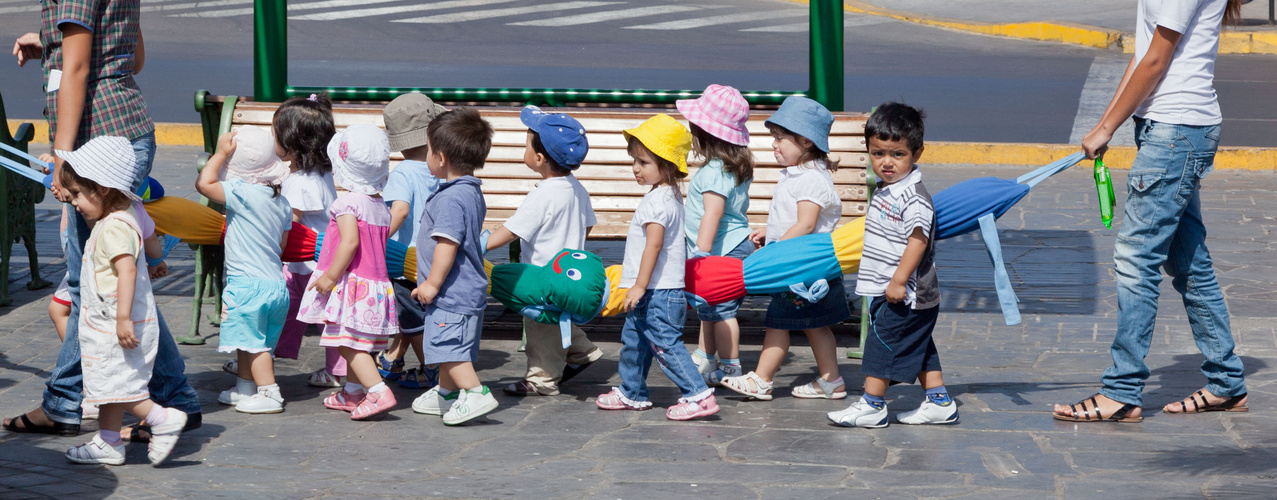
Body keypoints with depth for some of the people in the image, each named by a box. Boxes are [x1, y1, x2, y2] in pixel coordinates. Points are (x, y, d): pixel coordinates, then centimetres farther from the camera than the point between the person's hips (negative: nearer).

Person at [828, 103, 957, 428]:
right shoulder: (886, 190, 10)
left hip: (903, 295, -10)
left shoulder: (914, 197, -21)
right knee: (918, 349, 15)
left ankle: (872, 405, 6)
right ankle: (939, 402, 22)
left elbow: (917, 240, -26)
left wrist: (899, 281, -27)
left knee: (883, 341, -2)